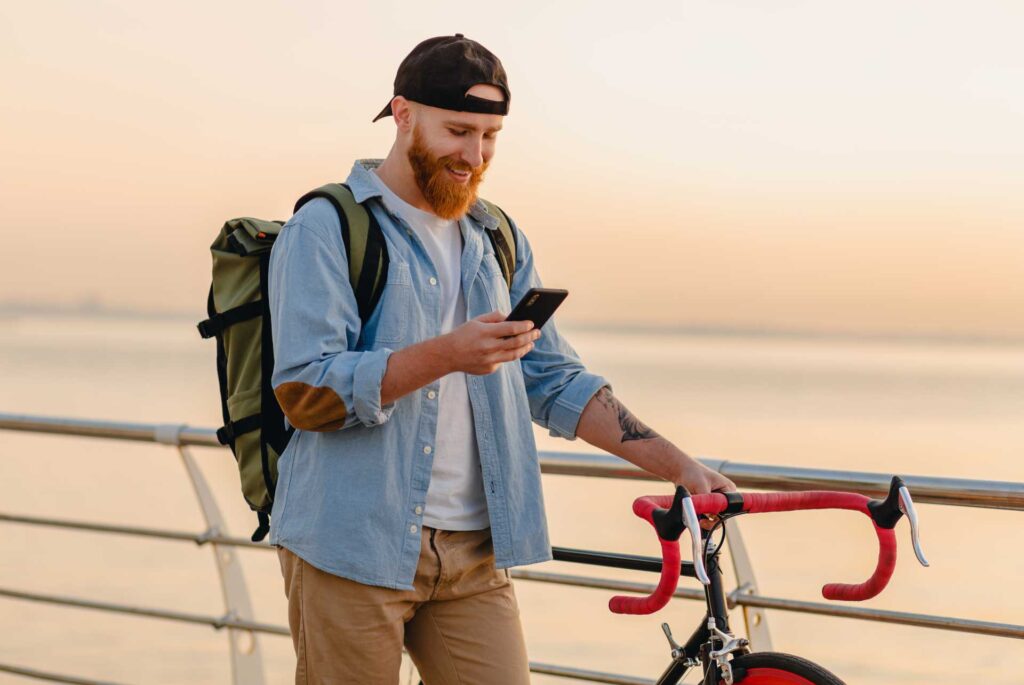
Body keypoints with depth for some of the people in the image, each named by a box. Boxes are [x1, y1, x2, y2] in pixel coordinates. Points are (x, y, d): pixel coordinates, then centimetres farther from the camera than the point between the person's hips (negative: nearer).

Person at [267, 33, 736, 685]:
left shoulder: (499, 241, 16)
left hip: (475, 555, 5)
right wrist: (447, 355, -25)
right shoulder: (325, 230, -3)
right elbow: (305, 391, -13)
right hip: (352, 549, -5)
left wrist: (680, 466, 5)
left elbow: (556, 383, 16)